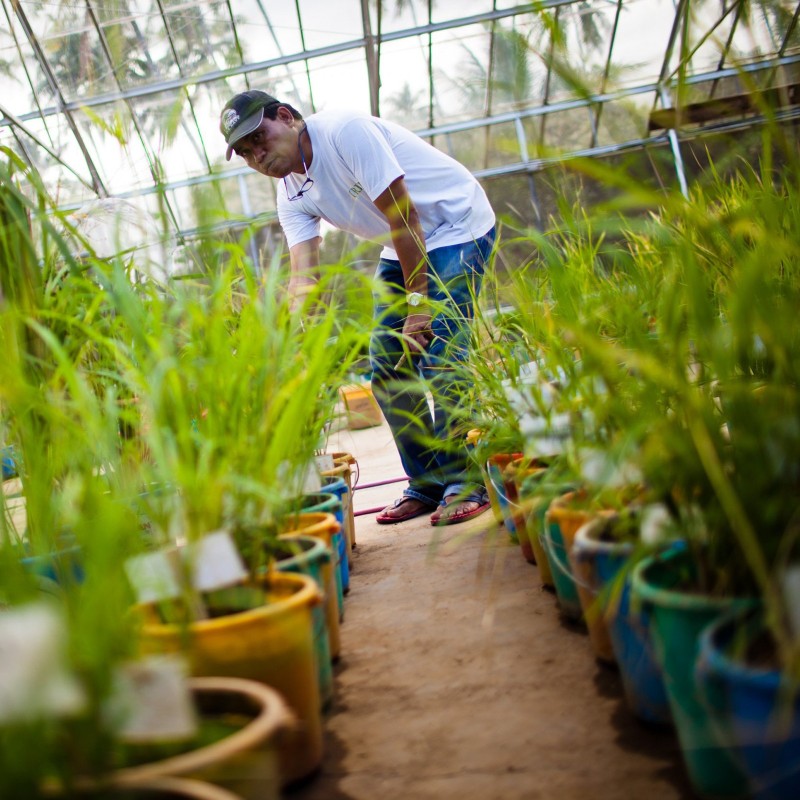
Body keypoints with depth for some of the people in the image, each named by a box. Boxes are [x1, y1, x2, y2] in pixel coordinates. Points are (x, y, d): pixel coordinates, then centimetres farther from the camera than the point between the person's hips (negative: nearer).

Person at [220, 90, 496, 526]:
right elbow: (303, 273, -13)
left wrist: (418, 302, -24)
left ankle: (467, 484, -6)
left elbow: (404, 217, -25)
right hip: (402, 249, 8)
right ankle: (427, 484, 11)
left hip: (458, 226, -8)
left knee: (438, 355, -19)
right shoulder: (292, 197, -2)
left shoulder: (344, 131, -24)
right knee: (386, 365, 1)